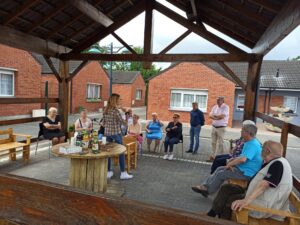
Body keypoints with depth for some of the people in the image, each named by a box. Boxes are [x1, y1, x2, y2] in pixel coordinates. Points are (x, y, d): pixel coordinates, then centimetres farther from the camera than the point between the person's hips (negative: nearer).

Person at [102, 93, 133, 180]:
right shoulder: (115, 110, -16)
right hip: (116, 133, -7)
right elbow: (122, 121, -12)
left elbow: (103, 123, 10)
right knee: (121, 152, 3)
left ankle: (109, 172, 20)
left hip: (107, 133, 7)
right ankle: (123, 173, 9)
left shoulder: (105, 110, 6)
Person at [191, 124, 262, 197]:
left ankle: (208, 190, 9)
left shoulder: (253, 145, -23)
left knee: (220, 174, -10)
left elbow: (242, 159, -34)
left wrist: (229, 164, -18)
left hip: (246, 173, -10)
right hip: (242, 168, 10)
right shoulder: (249, 142, 12)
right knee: (220, 169, 6)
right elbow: (242, 157, 16)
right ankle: (205, 185, 6)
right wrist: (231, 164, -1)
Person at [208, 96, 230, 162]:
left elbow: (222, 116, -20)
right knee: (213, 142, 10)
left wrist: (214, 116, -5)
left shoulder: (226, 107, -9)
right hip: (214, 127, 6)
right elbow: (210, 115, 3)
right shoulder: (215, 107, 10)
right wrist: (217, 117, -14)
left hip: (221, 128, -6)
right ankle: (212, 156, 19)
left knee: (220, 143, -3)